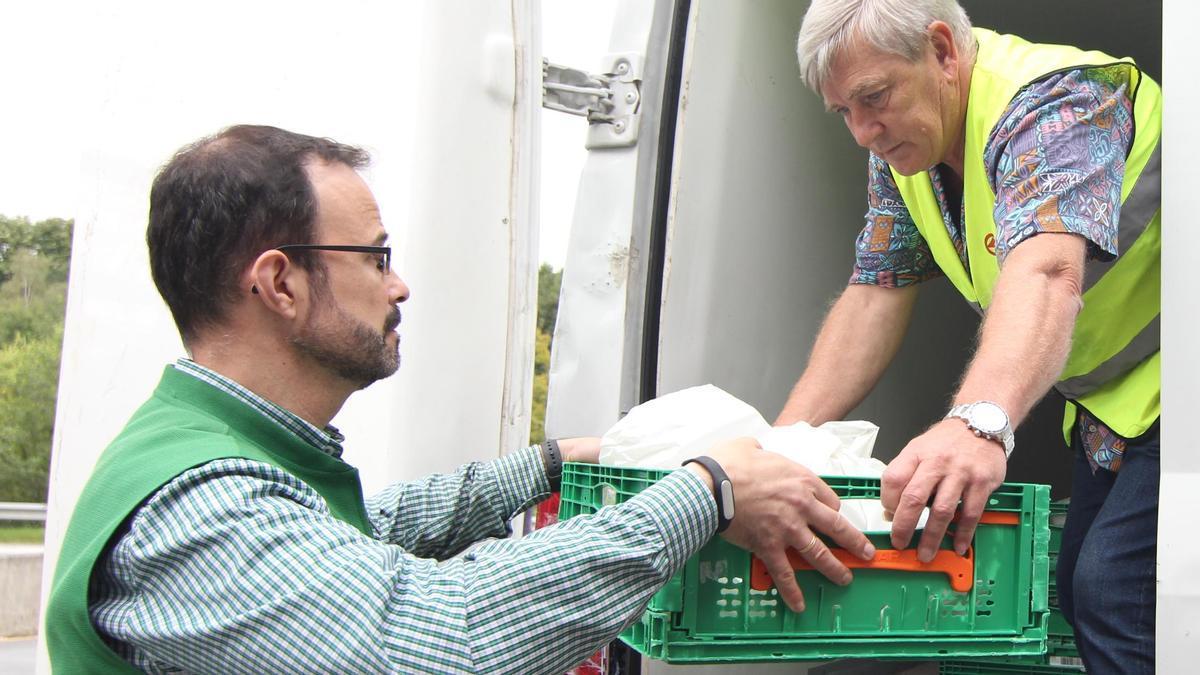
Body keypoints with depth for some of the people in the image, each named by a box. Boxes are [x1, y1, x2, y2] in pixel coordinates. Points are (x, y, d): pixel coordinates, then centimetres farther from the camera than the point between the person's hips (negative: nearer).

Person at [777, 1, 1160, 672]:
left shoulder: (1049, 101, -26)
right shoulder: (902, 149, 0)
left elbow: (1046, 271, -44)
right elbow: (875, 296, -3)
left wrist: (979, 421, -62)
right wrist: (780, 442, -14)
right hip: (1108, 392, 8)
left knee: (1113, 589, -22)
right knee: (1074, 590, 8)